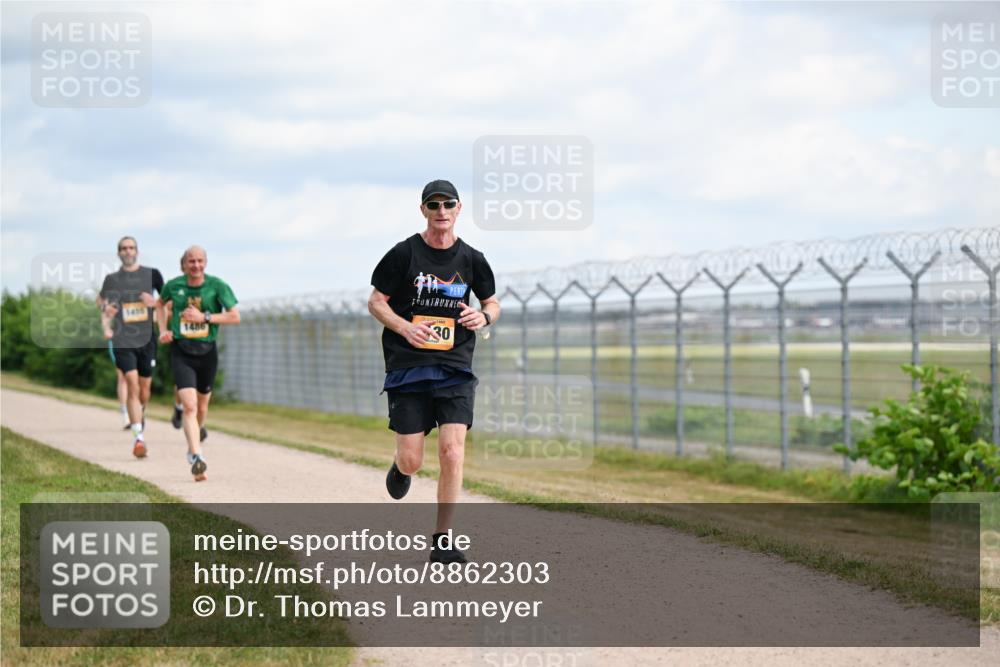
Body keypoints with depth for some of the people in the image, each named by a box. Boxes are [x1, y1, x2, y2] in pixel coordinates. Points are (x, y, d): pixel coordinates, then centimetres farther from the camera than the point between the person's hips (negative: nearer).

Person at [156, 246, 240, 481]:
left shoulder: (217, 286, -7)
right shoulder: (174, 286, -1)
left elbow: (235, 317, -11)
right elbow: (161, 304, 22)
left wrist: (204, 317, -18)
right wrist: (163, 329, 8)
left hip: (207, 352, 1)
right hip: (181, 353, -1)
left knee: (202, 404, 16)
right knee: (189, 406, -17)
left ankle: (193, 447, 44)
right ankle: (197, 458, -25)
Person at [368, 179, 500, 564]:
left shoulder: (471, 260, 5)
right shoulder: (403, 254, -2)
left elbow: (492, 303, 18)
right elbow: (375, 302, 3)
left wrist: (484, 317, -6)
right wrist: (406, 328, -15)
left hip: (455, 370, 1)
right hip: (407, 369, -1)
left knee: (453, 453, -12)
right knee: (412, 461, -2)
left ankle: (442, 540, -1)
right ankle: (400, 468, 38)